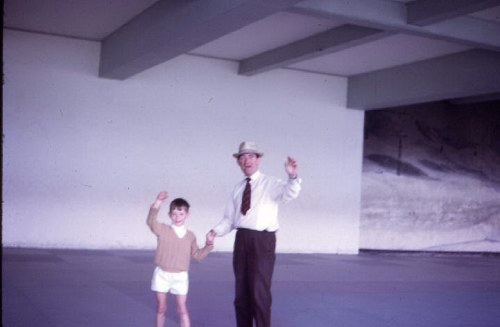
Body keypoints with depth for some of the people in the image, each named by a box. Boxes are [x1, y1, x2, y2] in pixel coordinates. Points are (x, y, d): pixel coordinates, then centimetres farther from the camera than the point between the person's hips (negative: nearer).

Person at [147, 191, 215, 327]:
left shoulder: (190, 236, 4)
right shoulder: (162, 230, -6)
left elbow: (197, 255, 9)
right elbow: (151, 221, -26)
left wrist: (208, 245, -7)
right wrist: (157, 204, -40)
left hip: (180, 277, 1)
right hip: (162, 275, -1)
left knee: (182, 309, 2)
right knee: (161, 308, 11)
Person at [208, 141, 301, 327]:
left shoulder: (271, 183, -4)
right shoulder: (238, 188, 13)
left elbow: (289, 194, -25)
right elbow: (229, 218, 15)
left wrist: (292, 176, -45)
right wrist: (216, 231, -3)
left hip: (262, 241, -6)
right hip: (241, 240, 6)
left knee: (259, 291, -6)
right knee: (241, 291, 13)